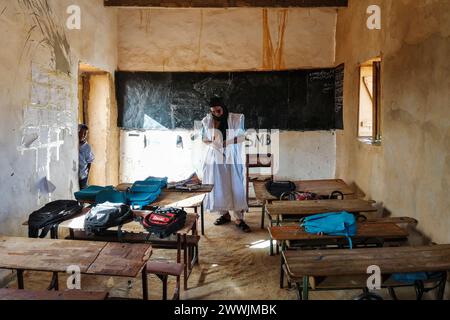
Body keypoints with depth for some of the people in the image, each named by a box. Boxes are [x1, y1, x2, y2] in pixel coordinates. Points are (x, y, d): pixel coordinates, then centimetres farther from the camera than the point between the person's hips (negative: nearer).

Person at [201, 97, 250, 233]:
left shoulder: (237, 118, -6)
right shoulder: (207, 121, 0)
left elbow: (242, 137, -4)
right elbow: (204, 139, 8)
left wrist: (228, 142, -18)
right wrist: (213, 142, -13)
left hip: (232, 158, -2)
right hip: (215, 157, 2)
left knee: (236, 187, -3)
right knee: (218, 187, 7)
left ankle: (239, 219, 3)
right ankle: (224, 214, 25)